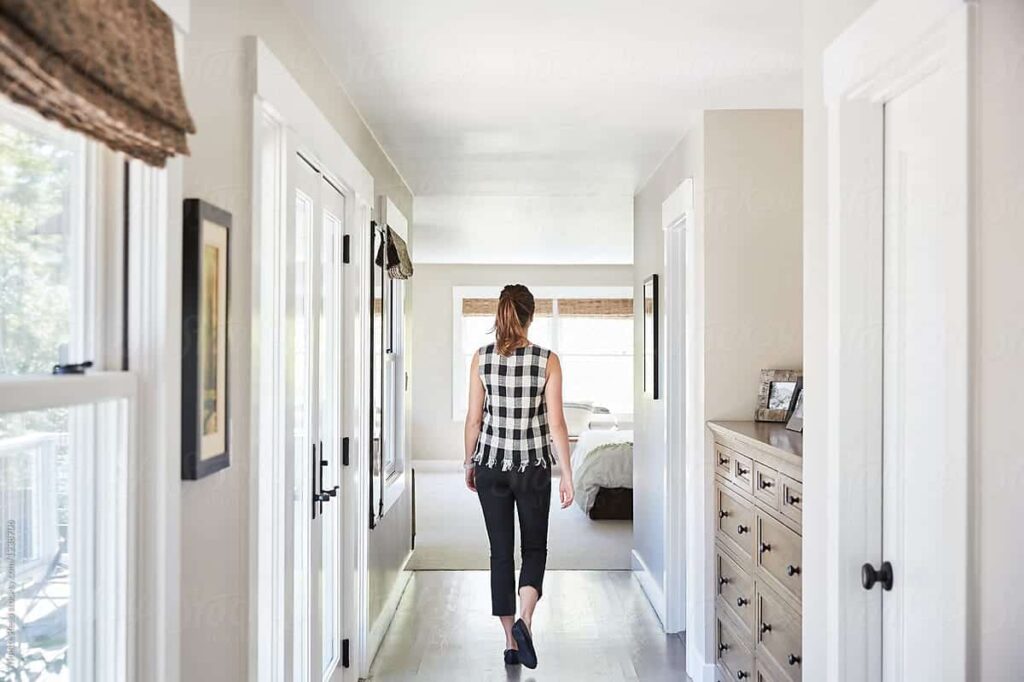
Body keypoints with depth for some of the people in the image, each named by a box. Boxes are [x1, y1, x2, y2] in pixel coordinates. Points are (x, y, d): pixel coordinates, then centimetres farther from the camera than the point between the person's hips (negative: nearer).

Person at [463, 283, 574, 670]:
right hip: (533, 467, -1)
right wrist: (567, 474, -4)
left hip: (491, 466, 1)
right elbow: (556, 423, -10)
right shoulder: (547, 360, -8)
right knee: (535, 548, 16)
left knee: (501, 552, 11)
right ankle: (524, 622, -6)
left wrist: (469, 464, 12)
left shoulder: (482, 358, -4)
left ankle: (511, 643, 18)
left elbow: (473, 419, -1)